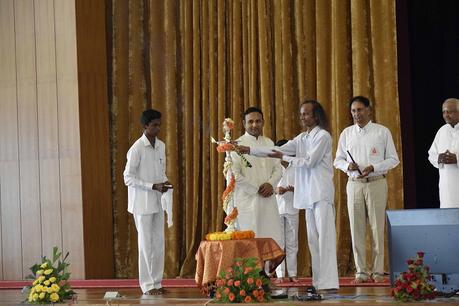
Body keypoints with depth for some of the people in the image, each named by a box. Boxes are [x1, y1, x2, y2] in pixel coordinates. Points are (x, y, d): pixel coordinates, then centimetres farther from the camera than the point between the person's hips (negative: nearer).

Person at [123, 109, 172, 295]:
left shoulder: (161, 146, 7)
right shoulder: (136, 149, -13)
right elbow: (128, 178, -13)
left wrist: (164, 181, -4)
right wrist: (153, 186, -20)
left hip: (157, 202, 6)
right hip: (142, 203, -6)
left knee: (159, 243, 8)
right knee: (146, 244, -1)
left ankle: (157, 282, 17)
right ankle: (147, 285, 5)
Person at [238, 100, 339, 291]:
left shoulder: (323, 136, -5)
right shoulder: (302, 138, 17)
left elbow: (309, 161, -11)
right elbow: (279, 150, 12)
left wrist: (284, 157, -4)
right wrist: (250, 150, 5)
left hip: (321, 193, -8)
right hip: (308, 195, 8)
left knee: (325, 236, -12)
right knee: (313, 238, 5)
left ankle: (329, 282, -16)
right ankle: (318, 281, 6)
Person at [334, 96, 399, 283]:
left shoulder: (382, 132, 3)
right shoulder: (346, 133, 11)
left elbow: (393, 159, 2)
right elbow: (338, 160, 15)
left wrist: (373, 167, -13)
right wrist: (348, 166, -7)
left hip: (376, 183, -2)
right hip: (354, 184, 3)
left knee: (377, 227, -3)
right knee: (356, 229, 1)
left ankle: (378, 271, 2)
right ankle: (361, 271, 5)